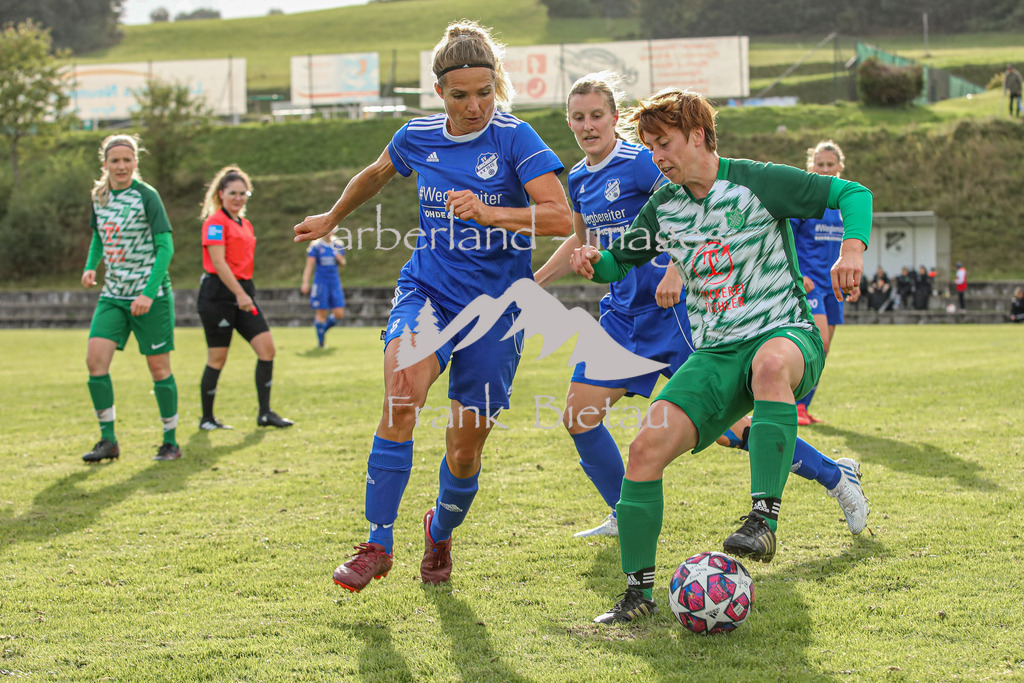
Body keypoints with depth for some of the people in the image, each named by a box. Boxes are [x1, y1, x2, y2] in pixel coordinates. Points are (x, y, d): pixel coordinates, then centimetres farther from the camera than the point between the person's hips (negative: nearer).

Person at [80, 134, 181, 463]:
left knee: (158, 367, 1)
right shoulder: (99, 197, 7)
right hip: (113, 295, 5)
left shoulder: (146, 196, -10)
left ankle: (170, 442, 15)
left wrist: (148, 293, -21)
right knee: (95, 358, -11)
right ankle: (108, 441, -2)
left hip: (150, 295, -5)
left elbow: (165, 247, -13)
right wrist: (90, 266, 4)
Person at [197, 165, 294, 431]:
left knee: (267, 348, -3)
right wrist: (240, 294, -22)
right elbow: (218, 262, -17)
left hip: (243, 292, 8)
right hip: (218, 295, -8)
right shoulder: (215, 221, -9)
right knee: (217, 358, -3)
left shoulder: (246, 225, 18)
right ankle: (207, 418, 9)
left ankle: (265, 413, 2)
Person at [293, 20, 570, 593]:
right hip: (427, 289, 2)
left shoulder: (515, 138, -9)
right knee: (402, 389, -29)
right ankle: (378, 544, -21)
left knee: (466, 450, 3)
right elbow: (376, 175, 26)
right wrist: (332, 219, 39)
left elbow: (562, 217, -19)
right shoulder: (418, 137, 3)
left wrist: (487, 213, -31)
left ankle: (441, 533, 37)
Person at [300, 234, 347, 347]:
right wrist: (305, 282, -14)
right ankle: (320, 341, 10)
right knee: (322, 313, -4)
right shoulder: (316, 246, -5)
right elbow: (309, 265, -6)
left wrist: (340, 259, -5)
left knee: (339, 314, -1)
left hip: (335, 283, 4)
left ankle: (323, 329, 25)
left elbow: (342, 263, 19)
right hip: (321, 282, -4)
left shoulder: (338, 245, 8)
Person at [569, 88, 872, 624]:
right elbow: (620, 261, 22)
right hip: (716, 353, 5)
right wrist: (594, 263, -2)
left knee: (771, 363, -44)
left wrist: (852, 249, -22)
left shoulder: (757, 182, -5)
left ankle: (763, 517, -44)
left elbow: (852, 193, -2)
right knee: (647, 446, -16)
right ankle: (638, 591, -3)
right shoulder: (664, 207, 11)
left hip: (785, 332, -5)